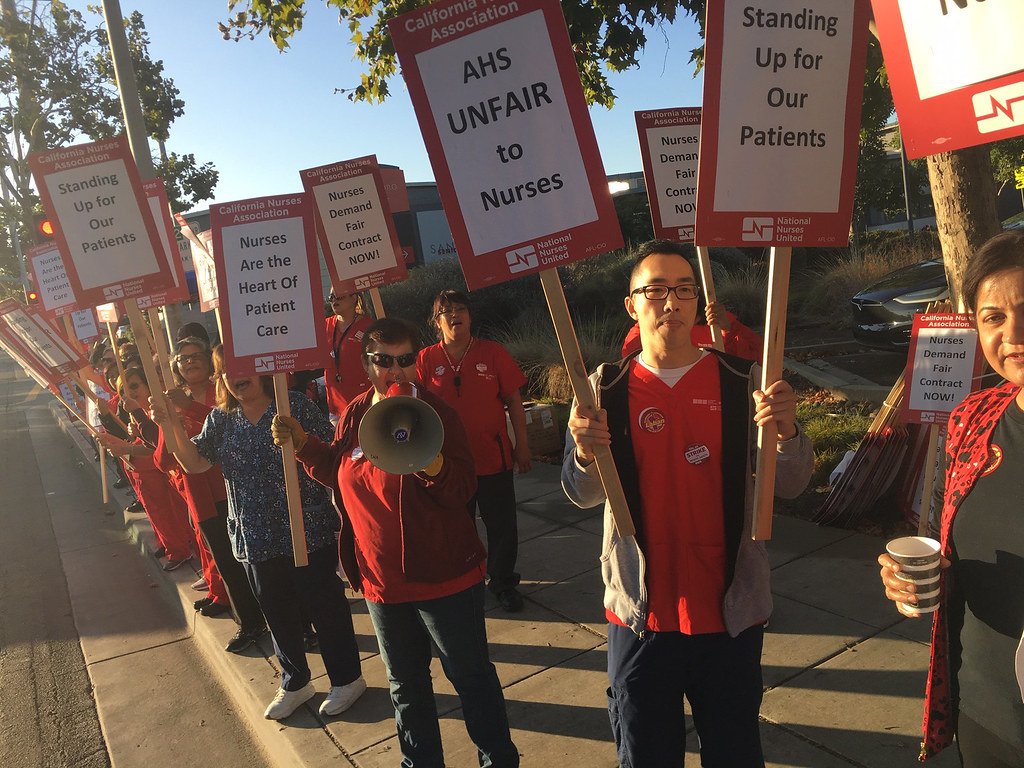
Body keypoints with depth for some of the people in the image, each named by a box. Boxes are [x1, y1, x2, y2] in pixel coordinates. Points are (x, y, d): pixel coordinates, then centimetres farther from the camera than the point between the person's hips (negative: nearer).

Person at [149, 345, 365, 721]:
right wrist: (169, 427, -13)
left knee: (324, 604, 7)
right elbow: (195, 463, 0)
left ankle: (346, 679, 28)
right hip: (256, 538, 5)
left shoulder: (294, 404, -8)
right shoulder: (220, 419, 7)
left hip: (307, 530, -5)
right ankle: (295, 683, 40)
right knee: (278, 613, 18)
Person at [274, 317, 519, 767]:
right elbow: (339, 473, 15)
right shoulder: (355, 414, 2)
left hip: (443, 577, -5)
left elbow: (462, 491, -22)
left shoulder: (434, 411, -15)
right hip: (382, 580, 6)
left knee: (471, 676, 9)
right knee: (405, 685, 23)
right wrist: (302, 443, 1)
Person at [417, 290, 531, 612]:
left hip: (494, 456, 0)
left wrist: (522, 445, 0)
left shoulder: (493, 352, -2)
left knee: (502, 525, 10)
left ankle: (503, 581, 31)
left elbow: (514, 400, 1)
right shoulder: (426, 360, -1)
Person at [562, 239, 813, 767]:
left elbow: (790, 485, -5)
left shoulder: (740, 381, -4)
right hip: (640, 614, 0)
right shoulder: (607, 388, -2)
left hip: (730, 612, 0)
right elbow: (583, 496, -4)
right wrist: (584, 453, -26)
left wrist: (787, 433, -26)